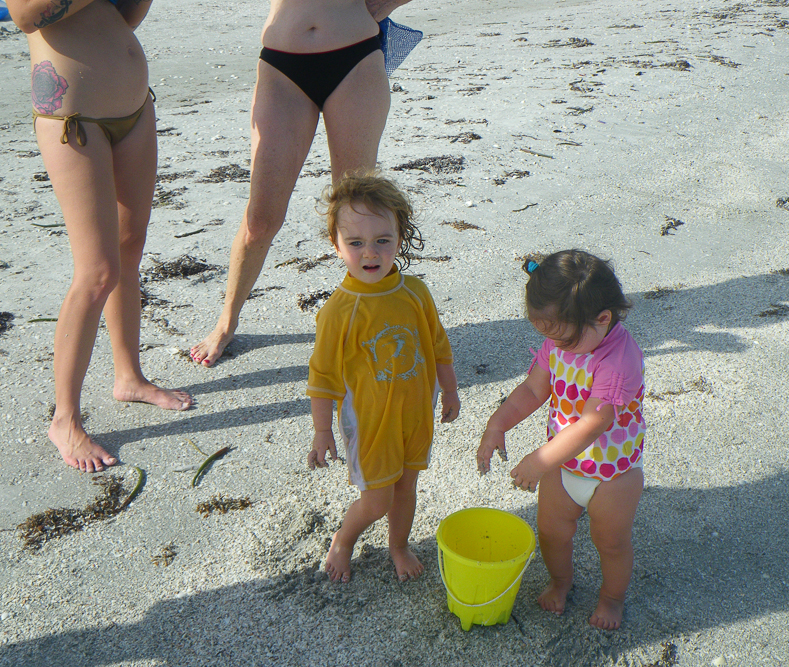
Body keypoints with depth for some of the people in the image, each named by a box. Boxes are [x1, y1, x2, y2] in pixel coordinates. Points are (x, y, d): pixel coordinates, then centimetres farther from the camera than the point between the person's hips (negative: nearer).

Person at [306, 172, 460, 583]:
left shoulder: (414, 292, -9)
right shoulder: (339, 311, -22)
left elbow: (438, 346, 6)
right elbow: (323, 375, -13)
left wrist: (450, 392, 14)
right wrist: (322, 432, -9)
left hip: (415, 412, 4)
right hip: (368, 420, -4)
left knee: (405, 486, 20)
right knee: (377, 500, 4)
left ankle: (399, 546, 46)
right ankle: (342, 542, 35)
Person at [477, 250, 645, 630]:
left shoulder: (619, 360, -33)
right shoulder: (559, 342, -11)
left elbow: (593, 423, -35)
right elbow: (533, 389, -2)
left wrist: (540, 461, -34)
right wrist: (497, 424, -17)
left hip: (612, 474, -5)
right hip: (562, 462, 6)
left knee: (611, 542, 18)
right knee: (551, 530, 20)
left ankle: (612, 596, 47)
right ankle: (561, 581, 50)